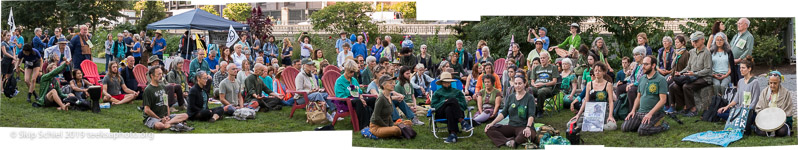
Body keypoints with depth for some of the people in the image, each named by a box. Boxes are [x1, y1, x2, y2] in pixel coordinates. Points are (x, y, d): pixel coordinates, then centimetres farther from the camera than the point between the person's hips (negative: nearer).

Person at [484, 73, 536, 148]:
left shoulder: (529, 97, 0)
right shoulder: (510, 97, 14)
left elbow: (531, 115, -12)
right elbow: (504, 113, 9)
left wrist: (528, 127, -32)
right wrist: (492, 123, -6)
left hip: (523, 127, -5)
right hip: (511, 126, 5)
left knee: (528, 134, -42)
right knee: (489, 129, -17)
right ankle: (508, 141, -34)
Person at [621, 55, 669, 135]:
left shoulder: (660, 80, -9)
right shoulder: (642, 79, 15)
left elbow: (663, 100, -15)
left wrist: (650, 113, -21)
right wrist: (633, 110, 4)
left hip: (654, 113, -7)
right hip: (640, 112, 7)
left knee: (642, 131, -27)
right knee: (624, 128, -8)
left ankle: (664, 125, -1)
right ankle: (643, 123, 15)